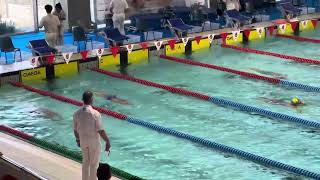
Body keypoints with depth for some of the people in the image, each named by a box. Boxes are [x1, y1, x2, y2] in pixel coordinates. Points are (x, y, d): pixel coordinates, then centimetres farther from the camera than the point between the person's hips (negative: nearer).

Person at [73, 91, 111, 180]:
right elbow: (100, 131, -20)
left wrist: (78, 139, 20)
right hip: (94, 141, -5)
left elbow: (75, 129, 4)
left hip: (83, 140, 5)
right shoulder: (95, 113, -22)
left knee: (85, 162, 20)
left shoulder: (77, 113, -7)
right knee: (94, 163, 10)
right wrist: (107, 141, -10)